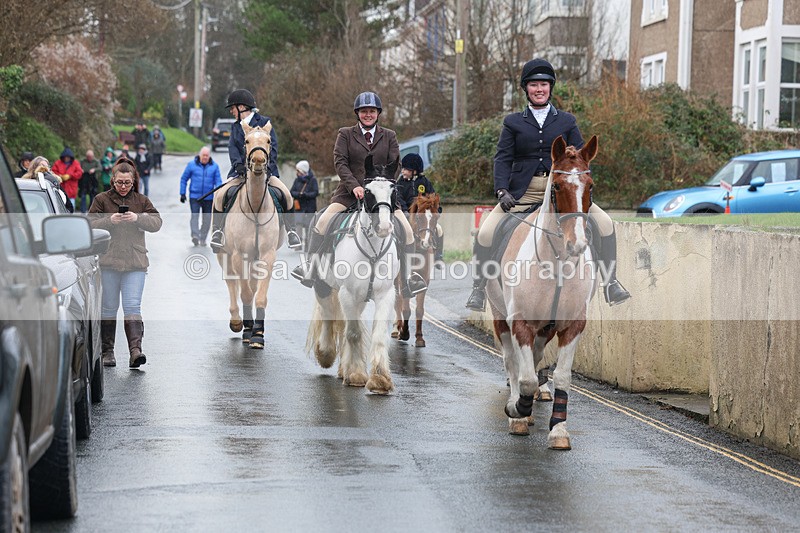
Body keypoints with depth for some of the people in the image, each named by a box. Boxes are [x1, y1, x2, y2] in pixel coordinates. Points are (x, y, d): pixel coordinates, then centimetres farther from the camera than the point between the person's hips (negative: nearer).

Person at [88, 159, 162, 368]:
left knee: (132, 307, -9)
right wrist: (109, 220, -17)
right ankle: (107, 351, 15)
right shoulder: (101, 200, 6)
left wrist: (137, 218, -15)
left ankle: (135, 350, -17)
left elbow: (156, 223, 1)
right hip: (108, 262, 0)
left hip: (135, 264, 0)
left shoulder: (142, 201, 11)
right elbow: (90, 225, 0)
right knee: (108, 308, 6)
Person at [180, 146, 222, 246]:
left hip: (208, 198, 2)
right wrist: (182, 193, 3)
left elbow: (218, 181, 2)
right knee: (194, 215, -17)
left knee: (207, 219, 6)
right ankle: (195, 236, -27)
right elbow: (183, 179, 7)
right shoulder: (192, 165, 1)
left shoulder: (214, 166, 3)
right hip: (194, 196, -2)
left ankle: (203, 239, 17)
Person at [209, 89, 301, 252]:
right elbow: (233, 148, 0)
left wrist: (268, 167, -20)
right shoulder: (235, 127, 15)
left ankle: (291, 231, -11)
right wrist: (238, 164, -22)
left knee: (286, 194, -24)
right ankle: (217, 232, -13)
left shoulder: (264, 122, 4)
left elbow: (272, 146, -4)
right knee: (219, 195, -20)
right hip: (241, 171, 3)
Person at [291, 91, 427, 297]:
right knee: (323, 221, -21)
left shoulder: (389, 136, 12)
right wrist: (354, 186, -17)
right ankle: (310, 265, -9)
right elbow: (340, 162, -3)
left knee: (406, 229, -11)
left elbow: (395, 164, 5)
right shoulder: (345, 134, 7)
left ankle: (407, 276, 2)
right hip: (350, 192, -1)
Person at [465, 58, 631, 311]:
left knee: (604, 223, -15)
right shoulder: (513, 123, 7)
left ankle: (610, 283, -4)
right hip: (522, 192, -1)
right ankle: (479, 288, -2)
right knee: (485, 232, -19)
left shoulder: (566, 122, 10)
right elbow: (503, 159, 0)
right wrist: (502, 191, -15)